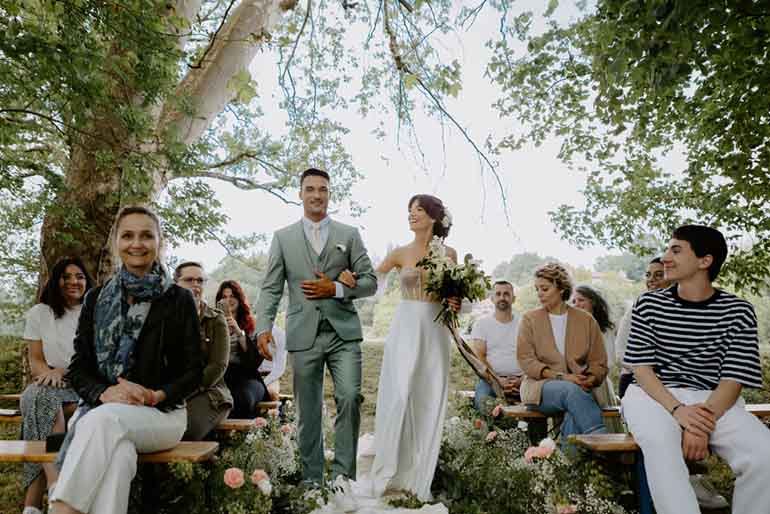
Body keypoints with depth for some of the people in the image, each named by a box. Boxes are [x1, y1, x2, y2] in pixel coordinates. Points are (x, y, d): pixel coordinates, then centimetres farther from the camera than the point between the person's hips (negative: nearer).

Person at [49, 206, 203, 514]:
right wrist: (105, 392, -14)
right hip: (100, 407, 2)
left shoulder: (178, 300, 3)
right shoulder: (96, 299, 12)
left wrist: (156, 396, -18)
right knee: (117, 448, -34)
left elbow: (193, 372, 2)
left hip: (162, 412, -1)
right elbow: (77, 368, 8)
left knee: (103, 420, -34)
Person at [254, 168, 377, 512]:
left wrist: (336, 289, -10)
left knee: (350, 397, -16)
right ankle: (312, 482, 22)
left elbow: (370, 282, 6)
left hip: (343, 332, 0)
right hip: (303, 335, 1)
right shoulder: (283, 237, 9)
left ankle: (342, 476, 0)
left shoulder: (349, 234, 9)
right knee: (307, 413, 8)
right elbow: (271, 288, 3)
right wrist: (264, 327, -11)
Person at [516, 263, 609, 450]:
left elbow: (599, 364, 11)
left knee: (574, 413, -35)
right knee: (571, 390, -35)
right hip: (539, 386, -1)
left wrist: (589, 381, -13)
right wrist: (560, 376, -15)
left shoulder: (586, 320, 12)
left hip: (579, 388, 1)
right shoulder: (529, 319, 9)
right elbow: (525, 360, -2)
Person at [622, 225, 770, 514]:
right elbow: (641, 367, -1)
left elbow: (733, 380, -4)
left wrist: (704, 422, -22)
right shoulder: (648, 304, 4)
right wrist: (677, 411, -19)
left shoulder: (737, 312, 2)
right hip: (654, 394, -1)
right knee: (660, 444, -34)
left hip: (714, 401, 1)